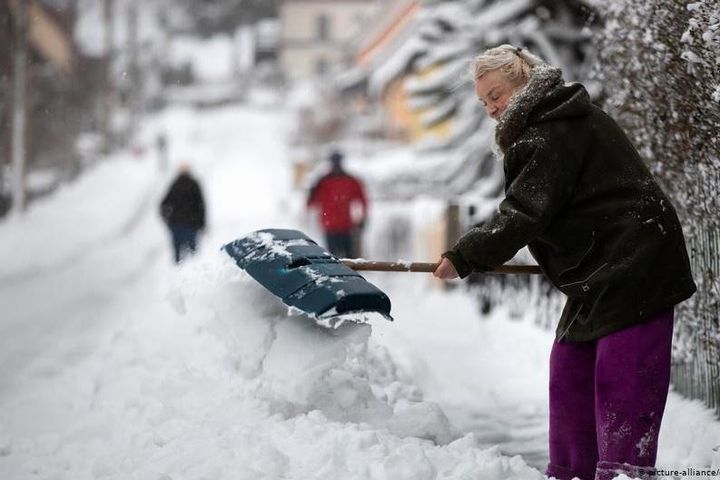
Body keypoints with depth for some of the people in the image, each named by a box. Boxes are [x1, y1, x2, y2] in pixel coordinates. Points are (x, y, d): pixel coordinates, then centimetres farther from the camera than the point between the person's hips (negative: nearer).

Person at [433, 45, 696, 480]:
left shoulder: (554, 135, -17)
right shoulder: (554, 124, 17)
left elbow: (525, 213, -21)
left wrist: (465, 257, -15)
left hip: (634, 265, -11)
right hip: (601, 270, 11)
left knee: (621, 381, -13)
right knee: (570, 371, 12)